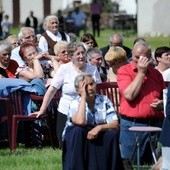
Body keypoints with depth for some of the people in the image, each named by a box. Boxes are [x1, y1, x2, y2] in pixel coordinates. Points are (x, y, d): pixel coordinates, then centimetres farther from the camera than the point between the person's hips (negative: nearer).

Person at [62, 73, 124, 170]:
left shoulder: (104, 100, -2)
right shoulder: (75, 104, -11)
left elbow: (115, 125, -10)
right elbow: (80, 122, -33)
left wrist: (99, 128, -29)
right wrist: (83, 96, -25)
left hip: (99, 139, 2)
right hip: (77, 141, -2)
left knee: (112, 134, -26)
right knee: (77, 130, -32)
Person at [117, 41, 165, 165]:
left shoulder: (156, 74, 13)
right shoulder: (124, 71, 0)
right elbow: (129, 95, -15)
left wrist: (162, 104, -1)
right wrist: (141, 72, -11)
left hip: (156, 124, 4)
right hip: (132, 125, -4)